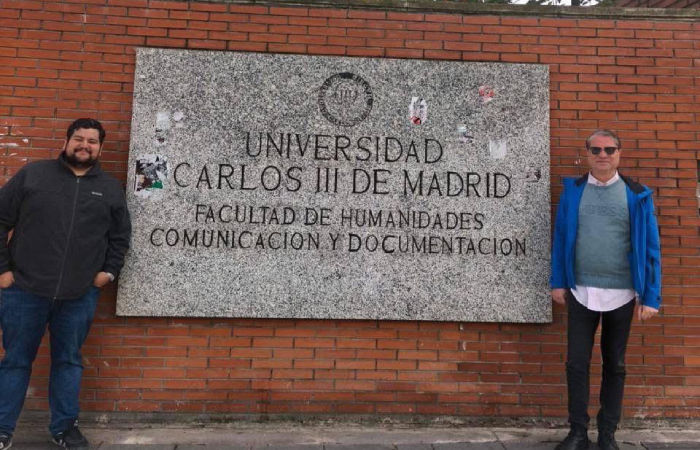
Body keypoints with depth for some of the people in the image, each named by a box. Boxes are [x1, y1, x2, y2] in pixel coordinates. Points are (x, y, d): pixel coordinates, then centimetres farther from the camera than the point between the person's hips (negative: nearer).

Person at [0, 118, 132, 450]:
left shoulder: (111, 188, 8)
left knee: (69, 361, 12)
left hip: (80, 296, 1)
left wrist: (109, 270, 4)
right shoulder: (32, 174, 2)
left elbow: (121, 235, 13)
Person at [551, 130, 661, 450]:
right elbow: (560, 238, 5)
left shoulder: (636, 195, -1)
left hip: (621, 294, 0)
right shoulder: (573, 191, 2)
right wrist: (558, 282, 2)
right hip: (581, 292, 1)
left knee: (615, 365, 12)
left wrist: (651, 296, -6)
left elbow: (650, 248, -2)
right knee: (577, 363, 4)